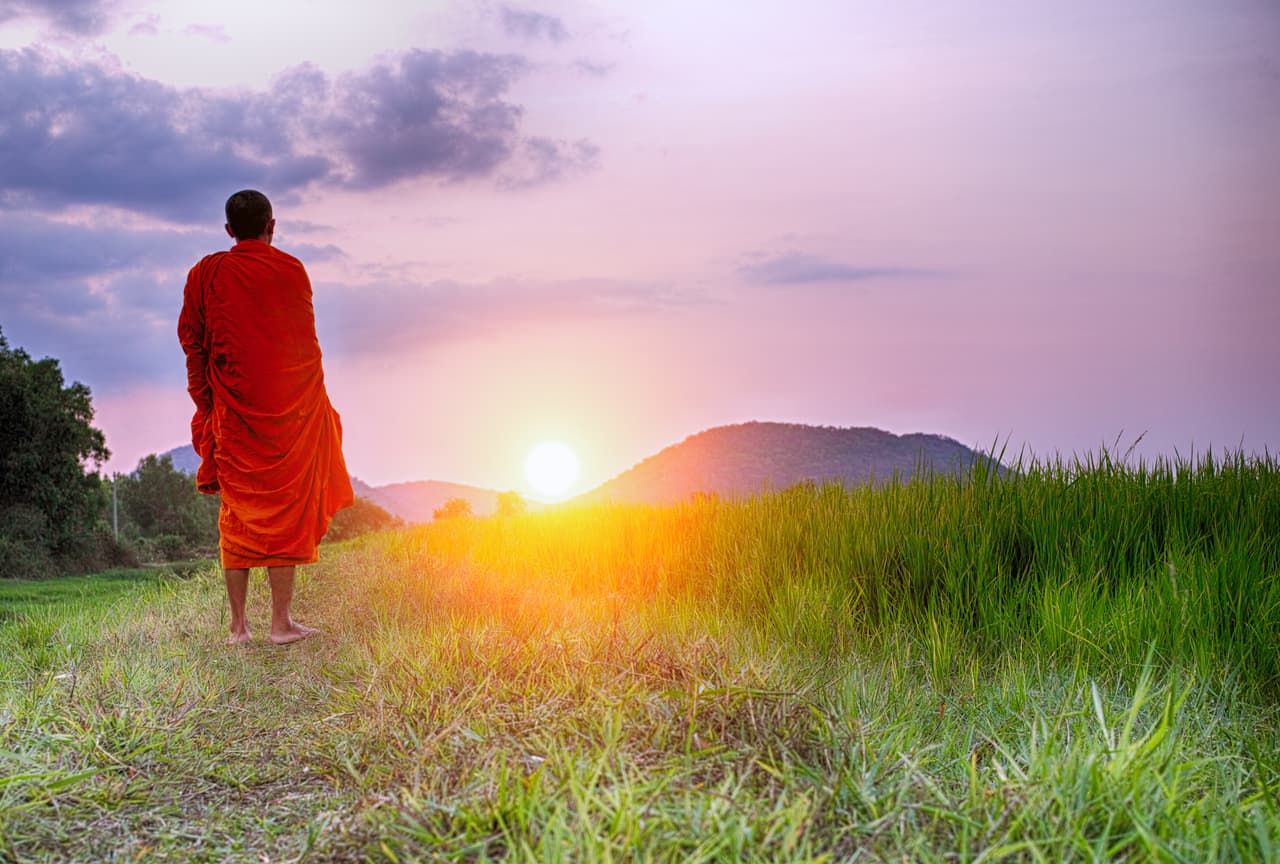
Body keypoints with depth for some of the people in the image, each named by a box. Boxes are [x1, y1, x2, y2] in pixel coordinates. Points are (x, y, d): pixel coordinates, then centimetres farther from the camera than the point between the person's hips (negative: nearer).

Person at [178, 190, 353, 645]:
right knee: (285, 505, 3)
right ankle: (281, 621, 2)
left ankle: (238, 625, 8)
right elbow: (305, 339, 5)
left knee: (236, 509, 7)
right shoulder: (290, 270, -1)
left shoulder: (207, 273, 3)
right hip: (290, 403, -1)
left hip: (233, 406, 2)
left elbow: (191, 339, 4)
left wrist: (205, 401, 11)